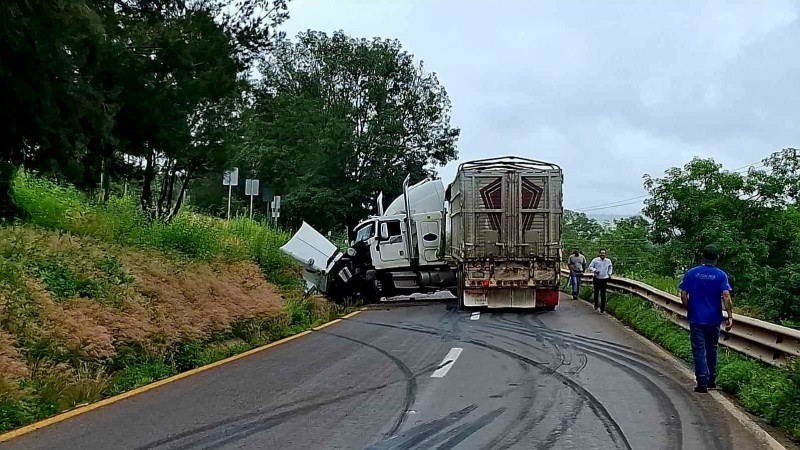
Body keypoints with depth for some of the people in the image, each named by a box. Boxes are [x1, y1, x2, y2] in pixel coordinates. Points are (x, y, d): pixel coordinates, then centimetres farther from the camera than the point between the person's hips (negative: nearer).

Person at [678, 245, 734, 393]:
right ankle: (712, 380, 26)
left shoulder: (691, 273, -3)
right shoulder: (721, 275, -4)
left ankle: (702, 382, -2)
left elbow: (683, 295, -4)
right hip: (714, 319, 1)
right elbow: (726, 296, -13)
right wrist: (730, 316, -10)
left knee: (699, 350, 2)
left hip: (696, 318, -1)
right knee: (712, 349, 17)